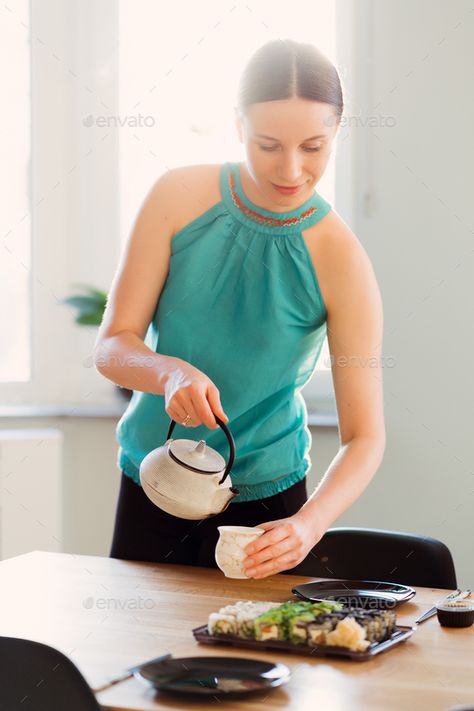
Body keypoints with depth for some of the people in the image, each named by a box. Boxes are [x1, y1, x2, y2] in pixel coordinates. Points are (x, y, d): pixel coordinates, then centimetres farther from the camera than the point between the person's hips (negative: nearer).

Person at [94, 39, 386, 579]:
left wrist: (309, 524, -35)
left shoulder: (340, 262, -18)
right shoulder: (179, 196, -13)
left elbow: (365, 437, -18)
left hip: (264, 501, -2)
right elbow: (111, 347, -12)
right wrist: (169, 373, -33)